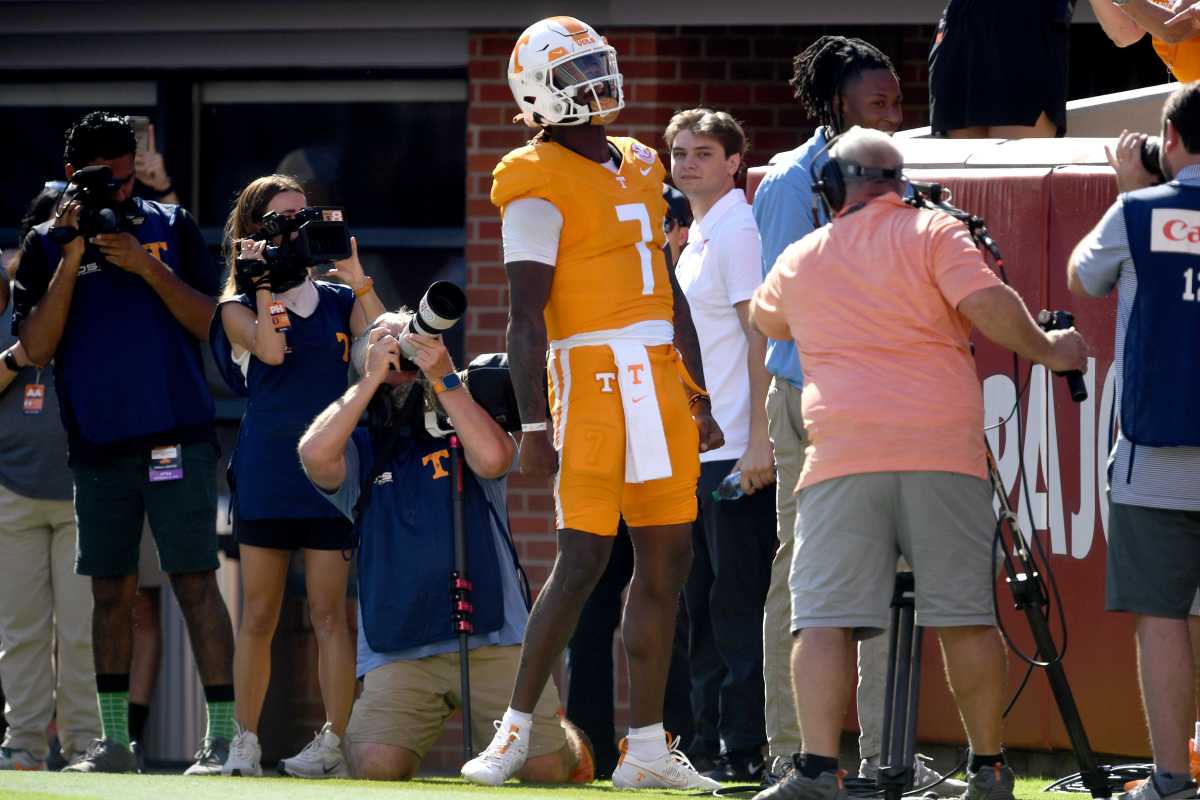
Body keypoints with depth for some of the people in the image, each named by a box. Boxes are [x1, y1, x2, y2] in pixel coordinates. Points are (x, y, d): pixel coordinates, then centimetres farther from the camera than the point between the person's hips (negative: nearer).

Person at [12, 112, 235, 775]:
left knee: (195, 582, -8)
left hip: (176, 437, -2)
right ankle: (113, 742, 12)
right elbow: (37, 347, -1)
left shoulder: (171, 227, 7)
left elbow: (212, 324, 2)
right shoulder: (47, 244, 9)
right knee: (111, 591, 7)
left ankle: (221, 738, -11)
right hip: (97, 442, 2)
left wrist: (148, 268, -10)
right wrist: (72, 259, -9)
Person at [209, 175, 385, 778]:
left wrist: (357, 279, -8)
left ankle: (334, 742, -7)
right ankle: (244, 744, 7)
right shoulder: (238, 307, 7)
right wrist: (262, 283, -10)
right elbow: (269, 349, -12)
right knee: (259, 613, 2)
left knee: (329, 611, -5)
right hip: (266, 472, -1)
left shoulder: (337, 301, 12)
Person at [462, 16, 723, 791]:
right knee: (583, 559, -11)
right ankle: (516, 729, -2)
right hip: (594, 379, -8)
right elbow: (526, 316, -12)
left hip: (658, 381, 8)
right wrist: (535, 427, -17)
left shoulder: (639, 169, 16)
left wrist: (698, 399, 18)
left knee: (667, 558, 7)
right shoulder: (541, 184, -9)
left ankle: (647, 747, 12)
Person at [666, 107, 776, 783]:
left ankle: (748, 749, -7)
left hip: (737, 451, -10)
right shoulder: (697, 237, 18)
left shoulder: (737, 233, -10)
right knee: (699, 604, 12)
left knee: (738, 604, -8)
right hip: (698, 450, 10)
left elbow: (761, 339, -16)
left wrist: (757, 442, -21)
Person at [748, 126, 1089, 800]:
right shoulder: (933, 232, 6)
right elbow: (986, 303, -8)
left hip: (841, 456, 1)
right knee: (967, 614, 9)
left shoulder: (800, 258, 17)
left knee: (826, 617, -4)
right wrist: (1046, 350, 6)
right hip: (945, 450, 0)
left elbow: (766, 320, 37)